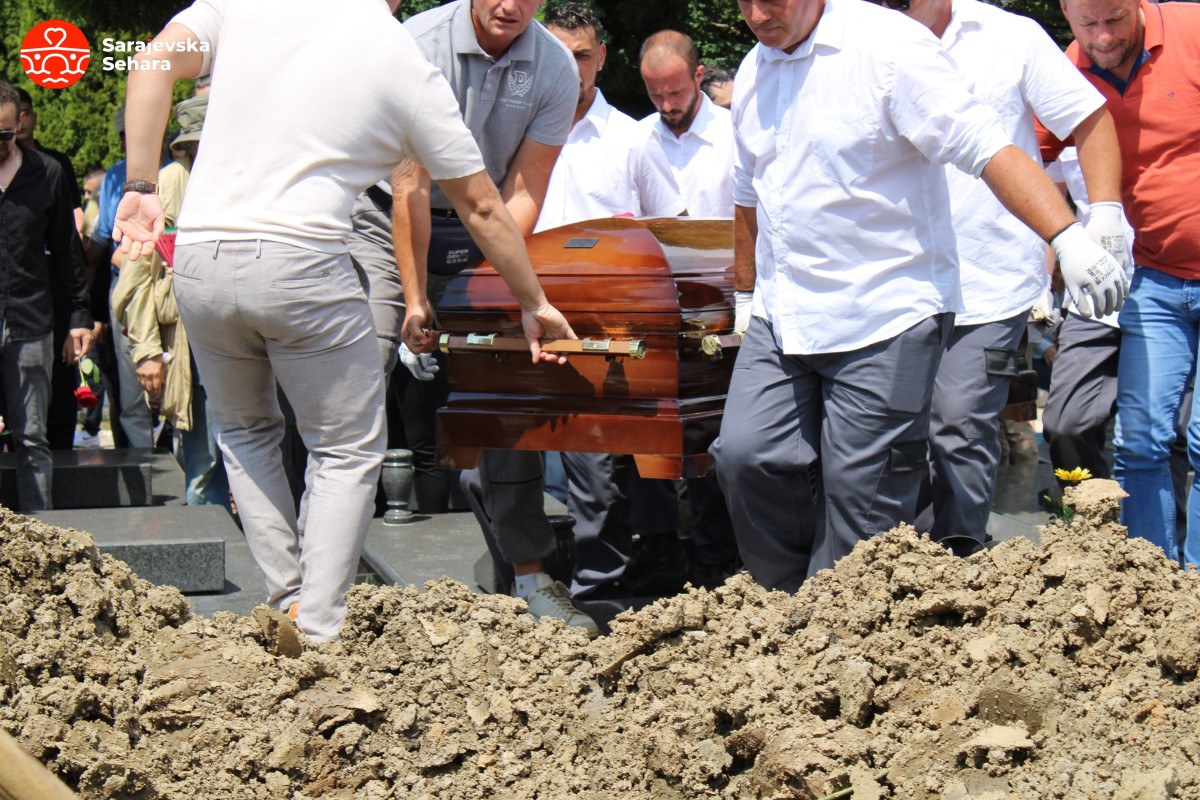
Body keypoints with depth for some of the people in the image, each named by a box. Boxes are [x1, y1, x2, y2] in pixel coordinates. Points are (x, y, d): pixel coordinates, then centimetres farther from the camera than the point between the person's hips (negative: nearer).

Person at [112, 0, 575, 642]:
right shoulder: (410, 72, 6)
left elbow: (152, 65, 0)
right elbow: (482, 209, 14)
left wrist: (140, 187, 7)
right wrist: (533, 302, 27)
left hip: (198, 259, 3)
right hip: (300, 264, -3)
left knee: (243, 430, 24)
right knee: (347, 451, 10)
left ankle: (285, 603, 21)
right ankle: (319, 633, 3)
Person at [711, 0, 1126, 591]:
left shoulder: (888, 48, -13)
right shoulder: (753, 73, 11)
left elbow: (988, 148, -21)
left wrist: (1068, 239, -32)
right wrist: (748, 292, 33)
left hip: (887, 320, -7)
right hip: (782, 319, 7)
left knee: (861, 492, -3)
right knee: (745, 456, -5)